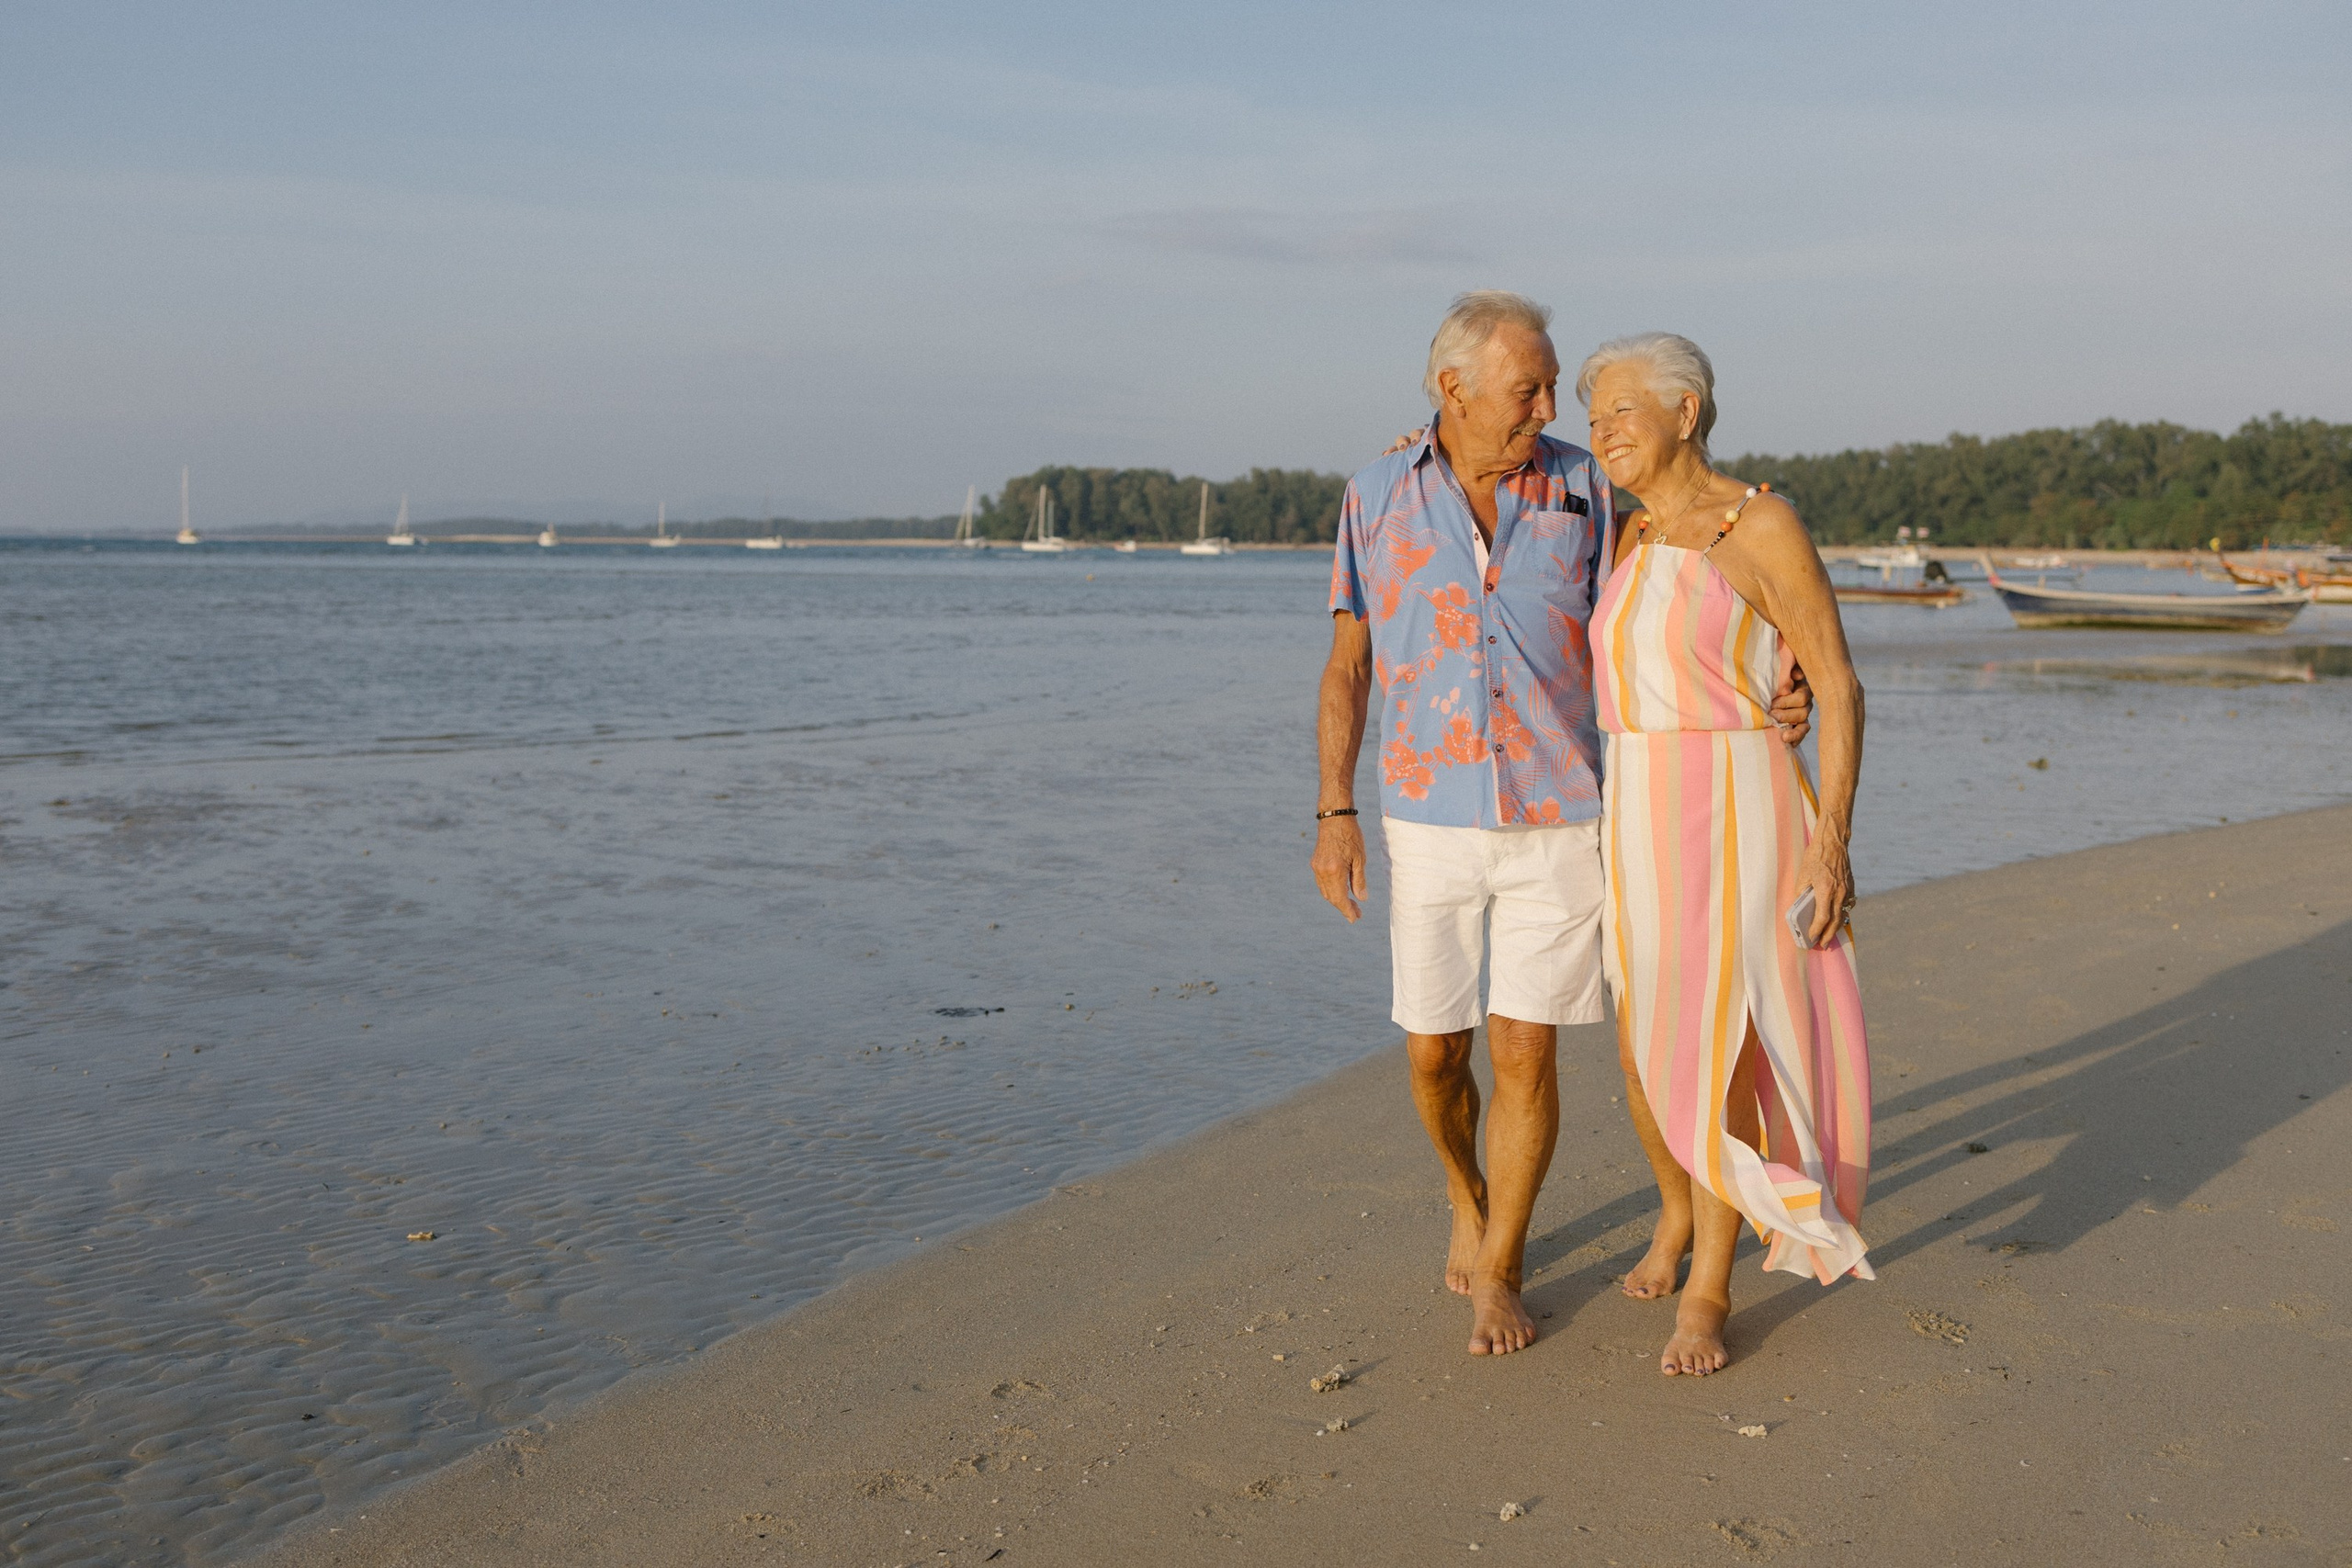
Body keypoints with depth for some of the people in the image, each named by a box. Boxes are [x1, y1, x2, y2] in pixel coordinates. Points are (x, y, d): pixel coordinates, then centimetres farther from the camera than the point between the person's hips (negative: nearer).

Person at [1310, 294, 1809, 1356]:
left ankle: (1496, 1279, 13)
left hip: (1559, 821, -1)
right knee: (1434, 1055, 7)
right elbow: (1347, 666, 3)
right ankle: (1470, 1197, 38)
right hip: (1431, 823, 1)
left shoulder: (1584, 491, -3)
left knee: (1525, 1053, -3)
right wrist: (1334, 814, -4)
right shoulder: (1379, 497, -2)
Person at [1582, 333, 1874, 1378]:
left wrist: (1832, 841, -15)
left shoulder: (1765, 525, -10)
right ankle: (1680, 1208, 37)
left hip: (1737, 815, -6)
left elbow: (1839, 686, -9)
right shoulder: (1636, 539, 10)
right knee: (1643, 1054, 11)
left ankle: (1707, 1289, 7)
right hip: (1642, 819, 6)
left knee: (1714, 1056, -7)